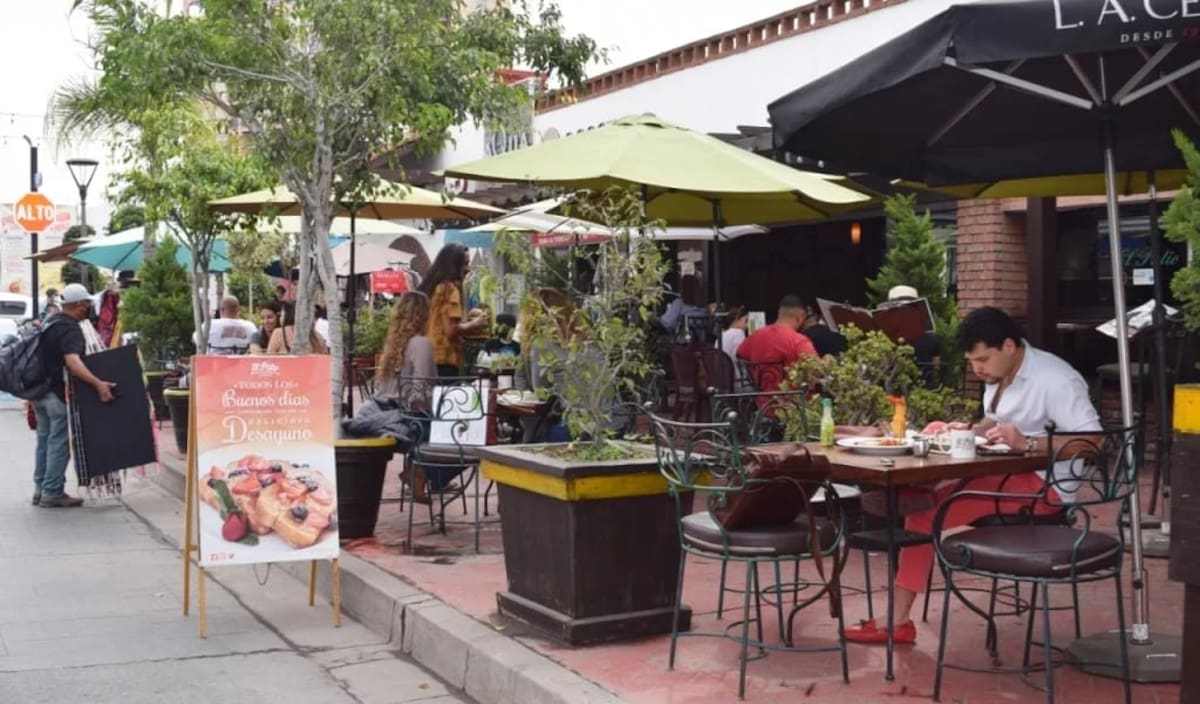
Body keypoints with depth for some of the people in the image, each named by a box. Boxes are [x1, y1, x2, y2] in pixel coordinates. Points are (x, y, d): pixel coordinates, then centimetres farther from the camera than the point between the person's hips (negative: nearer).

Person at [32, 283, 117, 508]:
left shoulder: (50, 323, 13)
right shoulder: (70, 330, -18)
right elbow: (73, 362, -33)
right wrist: (98, 384, -42)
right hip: (58, 393, -10)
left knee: (44, 440, 16)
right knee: (59, 442, -4)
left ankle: (40, 489, 21)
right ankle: (53, 493, -1)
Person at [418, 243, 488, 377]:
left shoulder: (431, 286, 15)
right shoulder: (449, 288, -10)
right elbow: (451, 330, -17)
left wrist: (465, 318, 20)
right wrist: (475, 324, -1)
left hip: (427, 358, 9)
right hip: (444, 361, -9)